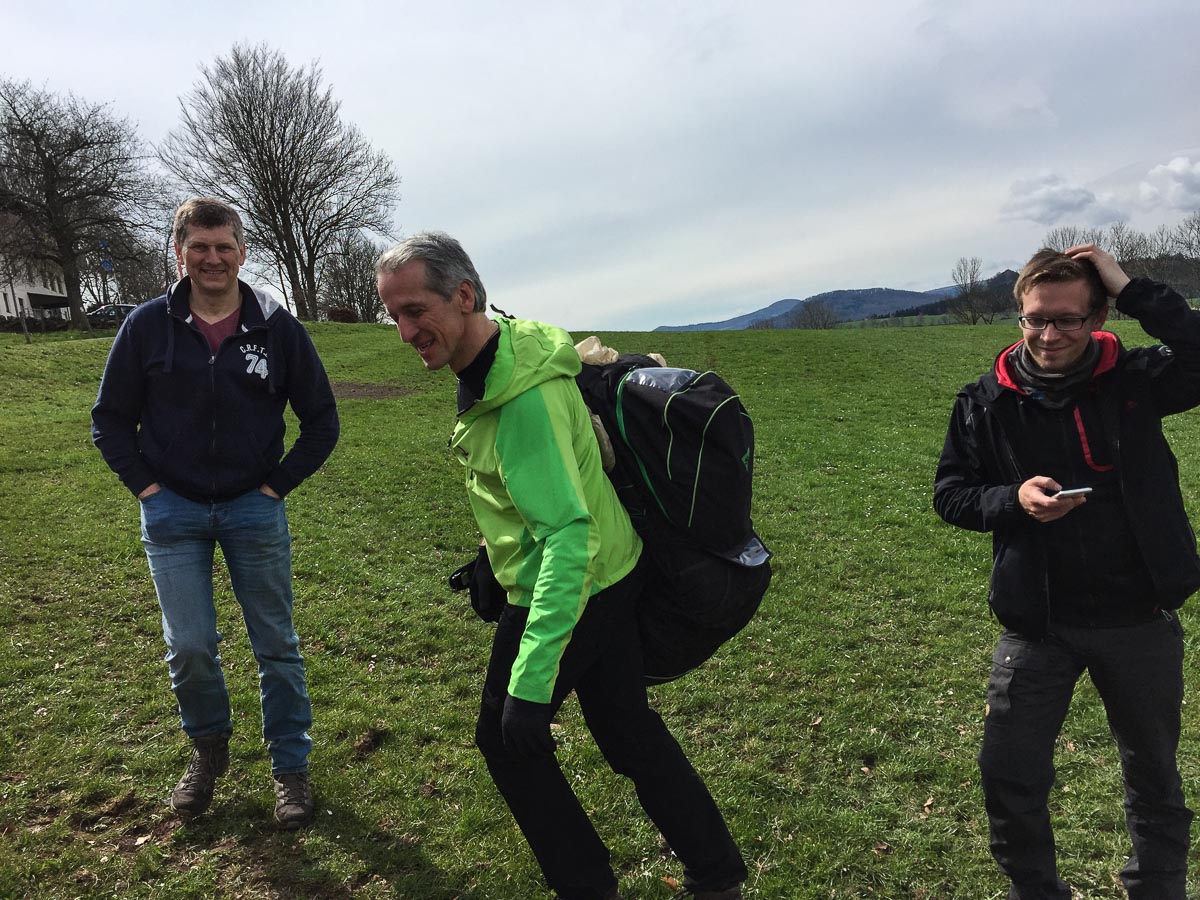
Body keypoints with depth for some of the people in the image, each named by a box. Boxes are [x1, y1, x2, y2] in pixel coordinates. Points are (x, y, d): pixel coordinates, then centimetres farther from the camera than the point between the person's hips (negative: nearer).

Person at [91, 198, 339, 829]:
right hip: (173, 511, 1)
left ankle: (290, 767, 22)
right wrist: (146, 487, -2)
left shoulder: (277, 327, -4)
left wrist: (277, 485, -2)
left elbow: (321, 422, 4)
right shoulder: (148, 325, -2)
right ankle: (208, 749, 31)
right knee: (189, 646, 3)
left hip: (254, 509, 0)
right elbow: (111, 419, 7)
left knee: (276, 644, 6)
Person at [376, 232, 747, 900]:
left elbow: (569, 533, -33)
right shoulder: (508, 349, 3)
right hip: (612, 572, 10)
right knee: (629, 729, 20)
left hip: (568, 589, -10)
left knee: (505, 738, 10)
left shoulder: (523, 395, -28)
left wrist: (531, 681, -35)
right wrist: (501, 557, 28)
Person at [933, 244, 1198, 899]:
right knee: (1009, 776, 5)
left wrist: (1133, 291, -23)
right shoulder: (986, 402, -5)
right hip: (1037, 623, 0)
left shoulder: (1135, 380, -6)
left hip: (1140, 619, 0)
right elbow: (950, 493, -1)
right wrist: (1014, 500, -19)